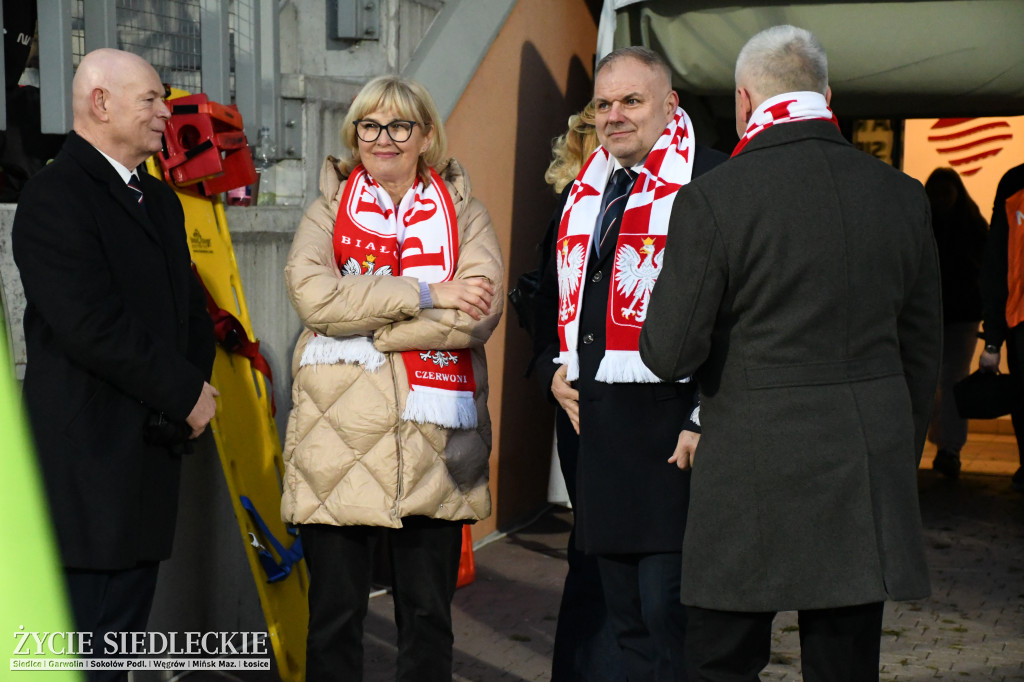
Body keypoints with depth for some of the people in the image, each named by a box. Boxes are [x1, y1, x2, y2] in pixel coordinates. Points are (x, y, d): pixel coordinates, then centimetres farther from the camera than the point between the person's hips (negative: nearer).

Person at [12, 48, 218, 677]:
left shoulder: (160, 199, 18)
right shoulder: (55, 197, -11)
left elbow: (192, 307, 22)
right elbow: (90, 326, -20)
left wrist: (198, 382, 2)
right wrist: (186, 394, -12)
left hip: (151, 451, 9)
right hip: (92, 459, -9)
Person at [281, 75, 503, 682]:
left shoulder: (463, 212, 10)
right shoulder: (328, 212, 11)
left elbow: (480, 314, -7)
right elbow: (313, 295, -10)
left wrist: (362, 325, -10)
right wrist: (428, 295, -13)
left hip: (434, 442, 1)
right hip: (339, 436, 0)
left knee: (429, 617, 10)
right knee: (335, 615, 5)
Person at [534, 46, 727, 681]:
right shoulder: (584, 190, 17)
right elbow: (556, 292, 31)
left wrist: (707, 421, -17)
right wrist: (556, 367, 16)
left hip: (670, 428, -7)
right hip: (598, 430, 8)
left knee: (670, 617, -6)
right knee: (628, 622, 14)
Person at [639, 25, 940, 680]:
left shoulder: (713, 198, -12)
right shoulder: (903, 195, 4)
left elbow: (670, 353, -12)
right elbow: (922, 350, 11)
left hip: (755, 471, -4)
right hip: (872, 476, 5)